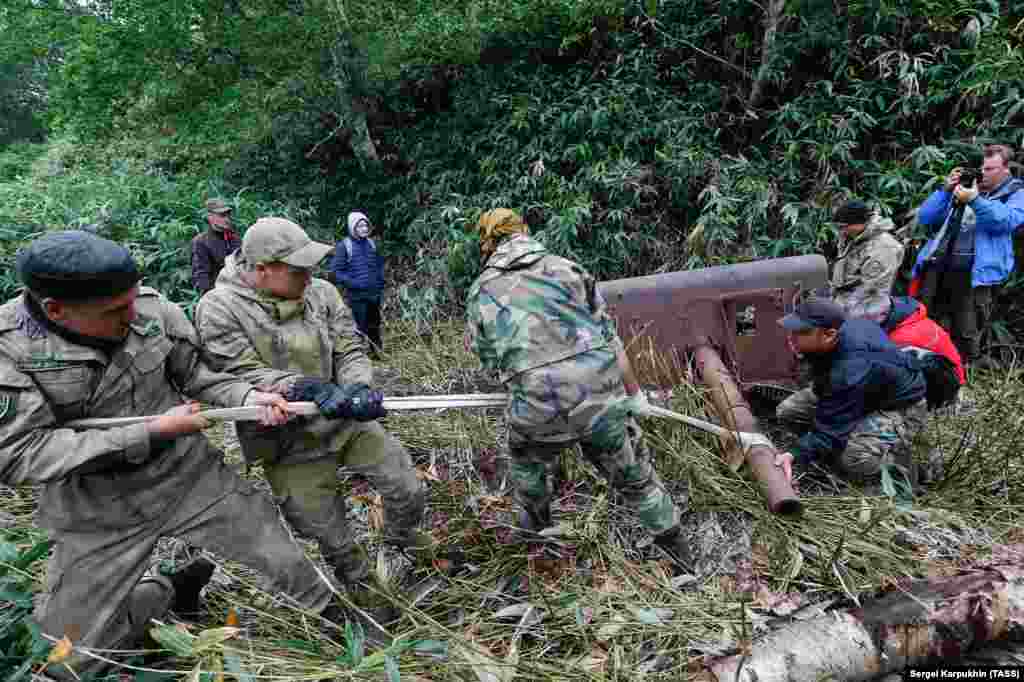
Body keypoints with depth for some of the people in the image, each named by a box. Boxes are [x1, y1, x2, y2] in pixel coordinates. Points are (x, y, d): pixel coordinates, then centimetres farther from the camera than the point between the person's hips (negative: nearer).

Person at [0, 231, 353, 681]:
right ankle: (170, 591, 36)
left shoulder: (153, 307, -13)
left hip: (192, 475, 2)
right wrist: (152, 432, -26)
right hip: (99, 517, -1)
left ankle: (336, 618, 37)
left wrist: (249, 397, -19)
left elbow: (195, 374, 1)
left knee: (281, 555, 7)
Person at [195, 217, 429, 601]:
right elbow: (242, 374, -19)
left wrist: (360, 388, -25)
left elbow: (349, 351, -4)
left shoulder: (321, 293, -5)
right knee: (330, 534, 11)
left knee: (409, 492, 8)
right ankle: (359, 584, 44)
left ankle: (400, 533, 44)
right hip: (291, 444, -3)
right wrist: (305, 388, -33)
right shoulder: (219, 309, -15)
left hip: (348, 422, 3)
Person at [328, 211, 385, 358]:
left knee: (374, 326, 18)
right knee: (359, 329, -2)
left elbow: (380, 263, 22)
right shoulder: (344, 246, -10)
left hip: (374, 294, 6)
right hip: (356, 296, -5)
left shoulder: (371, 243, 7)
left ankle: (376, 352, 34)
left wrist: (380, 281, 11)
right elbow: (335, 272, -11)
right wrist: (353, 283, -19)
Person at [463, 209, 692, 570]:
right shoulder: (565, 267, 13)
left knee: (526, 459, 33)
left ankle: (536, 521, 53)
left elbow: (489, 359, 16)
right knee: (633, 472, 22)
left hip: (539, 404, -1)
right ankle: (676, 545, 37)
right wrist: (633, 391, 22)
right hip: (601, 394, 1)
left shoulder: (481, 290, 12)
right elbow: (610, 337, 12)